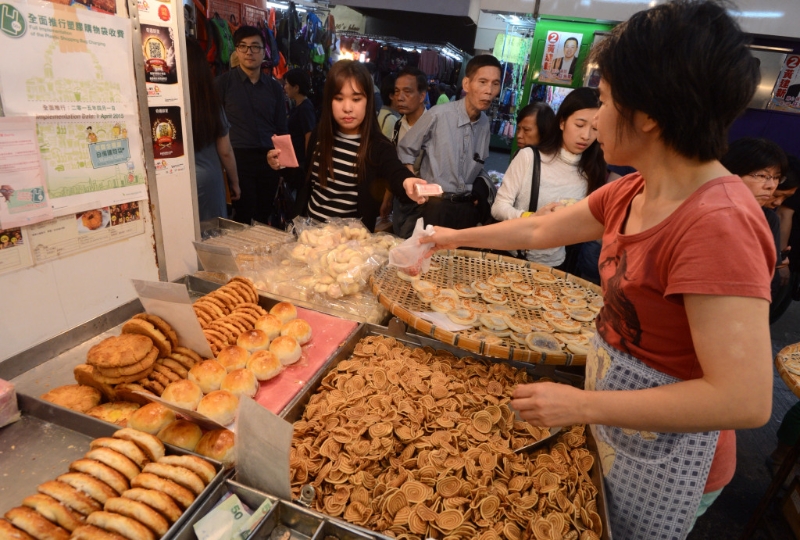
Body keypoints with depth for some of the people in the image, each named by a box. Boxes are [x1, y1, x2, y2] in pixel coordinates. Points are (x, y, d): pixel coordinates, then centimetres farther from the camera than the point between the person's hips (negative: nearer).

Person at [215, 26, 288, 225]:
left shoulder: (274, 86, 12)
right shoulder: (223, 82, 1)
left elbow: (282, 128, 15)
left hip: (269, 160, 4)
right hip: (238, 159, -3)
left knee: (264, 217, 11)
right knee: (243, 218, -3)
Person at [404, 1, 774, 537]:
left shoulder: (718, 224, -30)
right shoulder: (631, 193, -5)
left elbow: (747, 400, -31)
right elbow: (540, 230, 7)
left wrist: (580, 404, -28)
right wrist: (457, 236, 14)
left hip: (663, 453, -7)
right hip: (613, 423, 7)